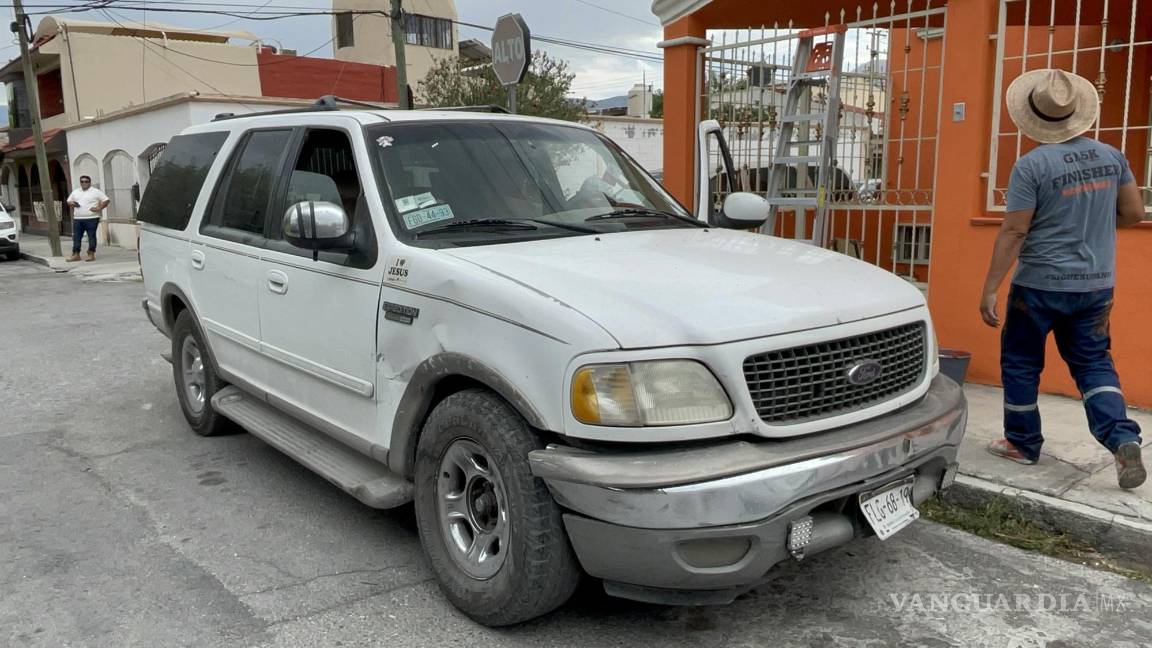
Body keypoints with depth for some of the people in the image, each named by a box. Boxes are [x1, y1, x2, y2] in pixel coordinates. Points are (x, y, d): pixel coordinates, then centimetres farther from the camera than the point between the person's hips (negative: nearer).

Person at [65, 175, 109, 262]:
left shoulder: (96, 192, 0)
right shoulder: (75, 192, 17)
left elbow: (106, 200, -4)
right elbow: (69, 201, 24)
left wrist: (99, 208, -14)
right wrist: (72, 203, 1)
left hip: (91, 218, -5)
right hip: (77, 219, 5)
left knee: (91, 236, -3)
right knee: (76, 236, 4)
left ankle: (91, 255, 2)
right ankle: (76, 255, 9)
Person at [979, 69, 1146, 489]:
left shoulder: (1031, 165, -15)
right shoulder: (1111, 156, 3)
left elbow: (1013, 232, -16)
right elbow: (1133, 212, 7)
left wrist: (989, 289, -13)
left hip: (1041, 285, -5)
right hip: (1096, 285, 5)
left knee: (1020, 362, 11)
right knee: (1093, 363, 14)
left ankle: (1023, 443, 21)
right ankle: (1124, 440, -3)